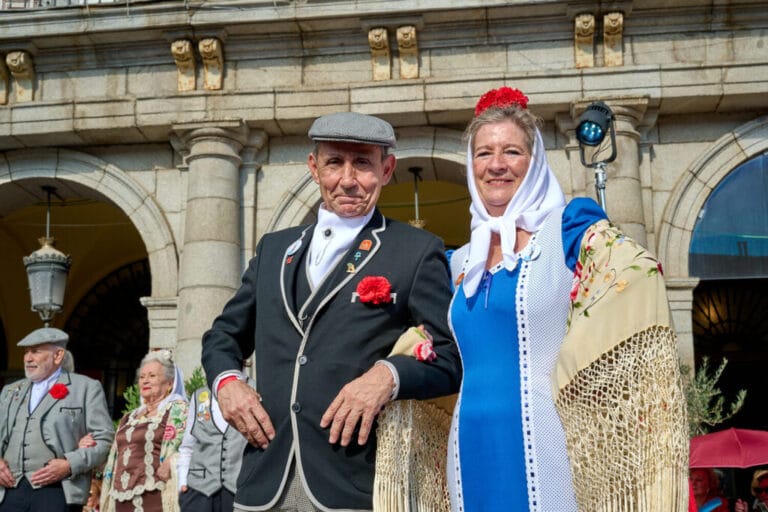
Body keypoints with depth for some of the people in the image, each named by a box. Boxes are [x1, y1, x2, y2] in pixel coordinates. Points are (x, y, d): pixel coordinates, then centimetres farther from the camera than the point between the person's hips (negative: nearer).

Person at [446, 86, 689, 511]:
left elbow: (640, 274, -15)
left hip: (544, 452, -4)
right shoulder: (463, 261, 15)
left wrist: (569, 368, -15)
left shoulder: (569, 231, -1)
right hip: (472, 453, 5)